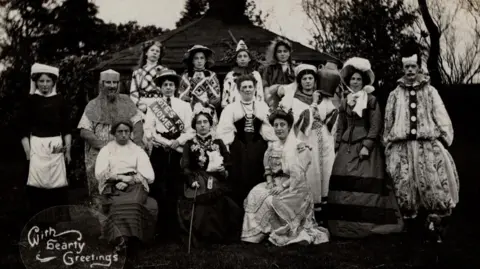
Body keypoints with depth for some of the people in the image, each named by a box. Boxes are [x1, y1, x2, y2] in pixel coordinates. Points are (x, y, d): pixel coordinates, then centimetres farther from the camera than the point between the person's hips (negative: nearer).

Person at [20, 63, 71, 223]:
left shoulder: (60, 101, 6)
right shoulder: (31, 100, 2)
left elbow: (66, 127, 10)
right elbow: (24, 129, 3)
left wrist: (68, 149, 6)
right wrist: (27, 151, -3)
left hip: (56, 146, 1)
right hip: (37, 146, -1)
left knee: (58, 183, -1)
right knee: (36, 184, -3)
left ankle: (60, 220, 10)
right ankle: (36, 221, 7)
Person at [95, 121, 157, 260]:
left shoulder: (138, 150, 18)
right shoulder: (106, 150, 19)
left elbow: (149, 176, 5)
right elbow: (99, 174, 3)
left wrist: (129, 179, -6)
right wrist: (119, 178, -8)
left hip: (135, 186, 0)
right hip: (112, 187, 0)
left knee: (133, 202, -35)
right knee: (118, 204, -35)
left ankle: (127, 239, -39)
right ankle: (122, 238, -42)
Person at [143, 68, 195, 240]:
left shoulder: (184, 106, 10)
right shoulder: (153, 106, 8)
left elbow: (190, 131, 3)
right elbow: (149, 132, -1)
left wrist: (177, 141, -14)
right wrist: (168, 142, -11)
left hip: (179, 152, 0)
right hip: (159, 152, 0)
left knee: (176, 190, 1)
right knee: (159, 190, -2)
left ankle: (174, 230, 10)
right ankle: (161, 229, 7)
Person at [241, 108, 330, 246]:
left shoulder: (299, 147, -7)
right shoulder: (272, 147, 13)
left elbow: (298, 174, -13)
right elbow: (268, 169, 15)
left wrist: (282, 186, -21)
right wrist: (269, 182, -5)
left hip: (294, 187, -5)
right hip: (275, 184, 6)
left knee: (272, 201, -28)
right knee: (255, 195, -19)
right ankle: (255, 232, -13)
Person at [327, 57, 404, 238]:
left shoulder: (371, 100, 1)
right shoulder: (344, 103, 14)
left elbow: (375, 126, -7)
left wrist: (367, 146, -15)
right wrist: (336, 147, 9)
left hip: (365, 146, -4)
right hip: (346, 148, 4)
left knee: (365, 185, -8)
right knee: (344, 184, -1)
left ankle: (366, 224, -1)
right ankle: (346, 225, 7)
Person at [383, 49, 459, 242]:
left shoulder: (430, 91, 11)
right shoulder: (395, 94, 13)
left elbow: (442, 117, 8)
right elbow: (388, 122, 14)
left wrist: (443, 138, -2)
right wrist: (387, 146, 11)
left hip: (428, 144, -1)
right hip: (402, 147, 1)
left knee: (434, 185, -10)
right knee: (405, 186, -1)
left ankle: (436, 223, 0)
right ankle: (412, 226, 10)